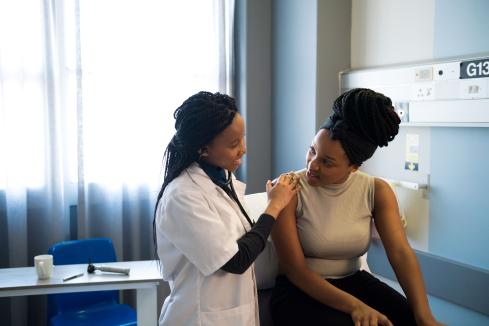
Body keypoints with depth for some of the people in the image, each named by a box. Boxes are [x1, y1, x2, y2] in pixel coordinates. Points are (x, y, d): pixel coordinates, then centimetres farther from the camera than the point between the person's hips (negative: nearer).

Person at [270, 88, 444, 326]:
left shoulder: (377, 191, -3)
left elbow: (401, 253, -14)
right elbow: (295, 268, -19)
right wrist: (354, 305, -30)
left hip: (354, 282, 4)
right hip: (301, 290, -4)